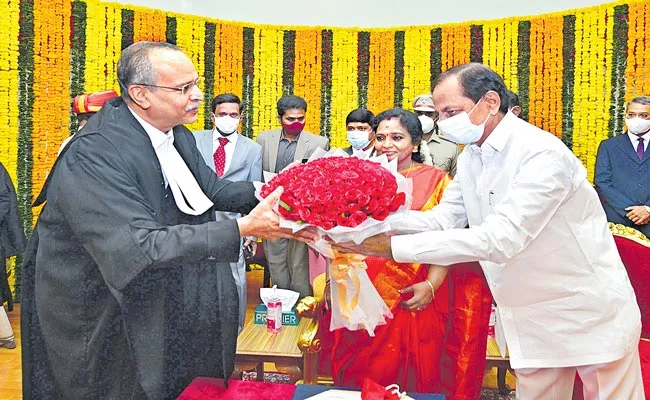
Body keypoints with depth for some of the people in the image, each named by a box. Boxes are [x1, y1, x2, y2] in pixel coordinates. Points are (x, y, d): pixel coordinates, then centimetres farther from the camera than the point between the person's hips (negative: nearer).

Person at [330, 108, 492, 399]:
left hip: (416, 299, -2)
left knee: (418, 372, 10)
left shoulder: (436, 181, -1)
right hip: (368, 294, 2)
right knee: (368, 375, 12)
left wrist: (431, 285, -19)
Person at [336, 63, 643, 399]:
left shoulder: (542, 153, -24)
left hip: (590, 316, -6)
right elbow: (443, 219, 3)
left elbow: (500, 239, -33)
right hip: (533, 319, 7)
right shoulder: (471, 156, 2)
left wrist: (395, 247, -34)